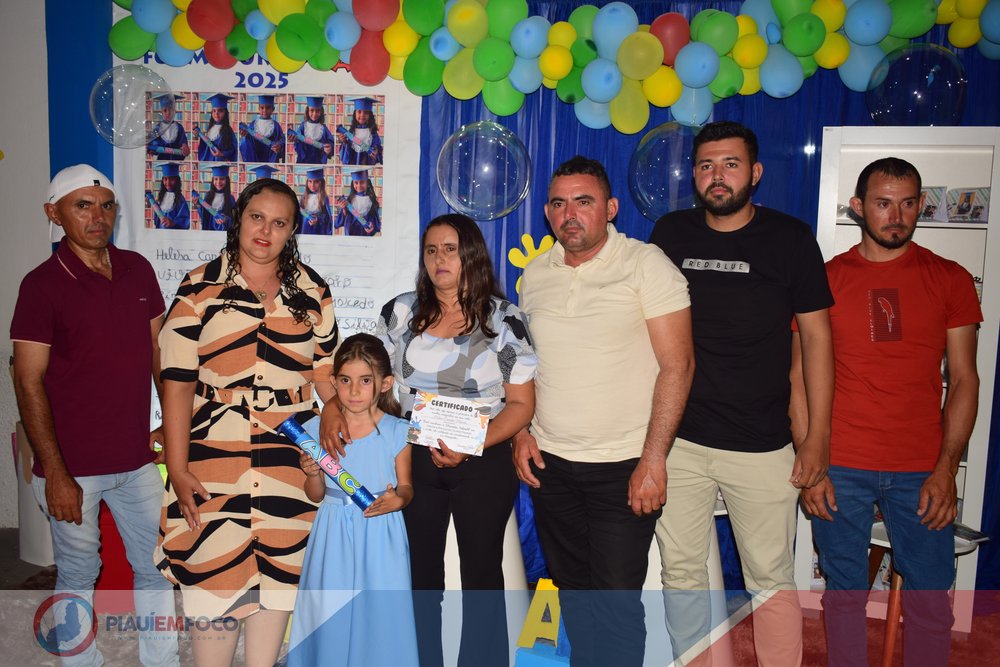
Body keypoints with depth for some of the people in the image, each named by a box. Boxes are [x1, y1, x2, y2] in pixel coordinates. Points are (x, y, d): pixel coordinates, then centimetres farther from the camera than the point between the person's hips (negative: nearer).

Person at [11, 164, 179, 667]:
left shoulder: (137, 270, 3)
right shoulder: (42, 284, -10)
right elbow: (29, 384, -11)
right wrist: (55, 474, -13)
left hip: (138, 459, 4)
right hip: (72, 467, -4)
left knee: (158, 567, 13)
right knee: (78, 576, 13)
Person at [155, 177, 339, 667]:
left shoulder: (312, 291, 7)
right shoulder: (199, 288, -1)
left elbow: (329, 373, 11)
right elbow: (177, 384, -4)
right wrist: (177, 471, -8)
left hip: (290, 461, 3)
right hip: (213, 460, -2)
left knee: (279, 572, 11)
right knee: (216, 576, 4)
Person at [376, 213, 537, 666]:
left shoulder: (504, 319, -4)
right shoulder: (400, 313, 4)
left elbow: (521, 403, -6)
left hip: (484, 464, -2)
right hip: (414, 461, 2)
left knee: (482, 574, 10)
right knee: (421, 573, 12)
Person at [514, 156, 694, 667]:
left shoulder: (646, 265, -9)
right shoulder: (535, 274, 7)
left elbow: (676, 365, -12)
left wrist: (653, 461, -17)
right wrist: (521, 431, 5)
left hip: (623, 469, -5)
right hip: (548, 463, 5)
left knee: (616, 602, 0)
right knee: (572, 589, 18)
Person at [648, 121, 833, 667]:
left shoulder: (790, 238, -1)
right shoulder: (670, 234, 4)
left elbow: (816, 336, 1)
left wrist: (818, 435, -2)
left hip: (763, 445, -2)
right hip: (678, 438, 2)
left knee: (772, 579, 7)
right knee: (681, 571, 11)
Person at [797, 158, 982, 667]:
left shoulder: (950, 280, 5)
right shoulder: (825, 280, 2)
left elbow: (964, 379, 4)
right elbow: (801, 377, 2)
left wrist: (946, 469, -5)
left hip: (921, 471, 1)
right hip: (840, 469, 0)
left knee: (930, 601, 7)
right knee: (844, 593, 9)